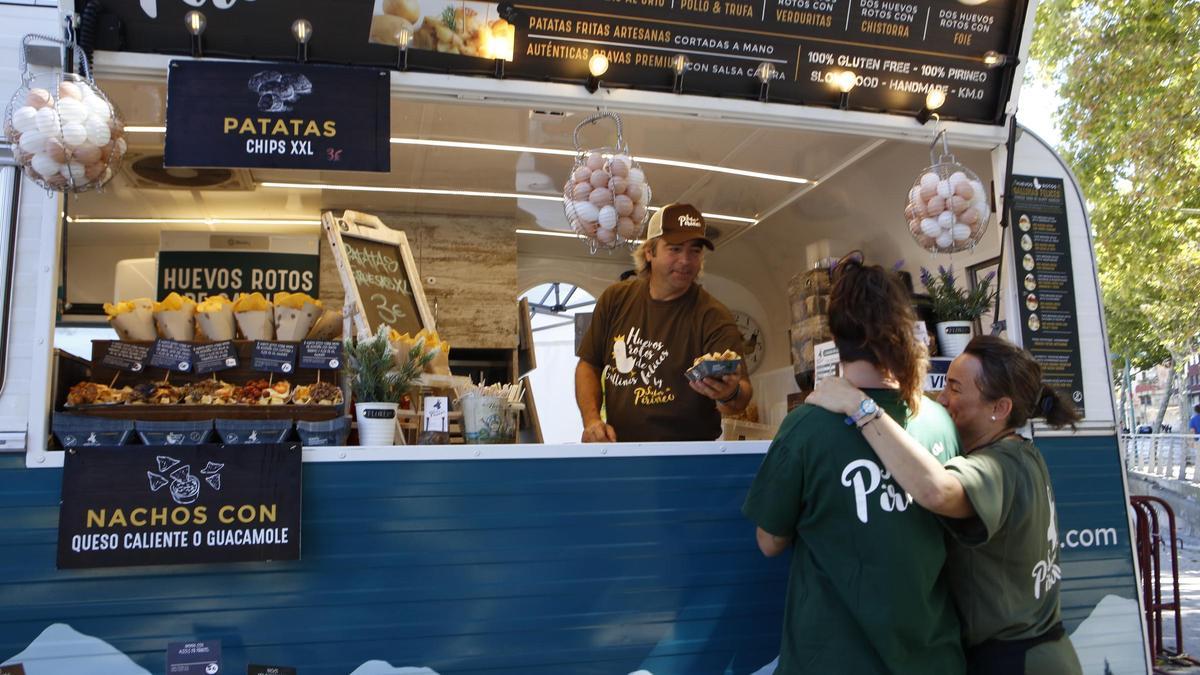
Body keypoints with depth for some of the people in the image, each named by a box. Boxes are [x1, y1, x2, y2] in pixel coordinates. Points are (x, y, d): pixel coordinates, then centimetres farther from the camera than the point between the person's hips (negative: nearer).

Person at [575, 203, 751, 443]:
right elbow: (588, 365, 13)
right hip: (617, 447, 2)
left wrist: (731, 395, -35)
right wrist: (591, 420, -1)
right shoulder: (615, 299, 7)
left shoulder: (714, 317, -7)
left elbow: (743, 390, -13)